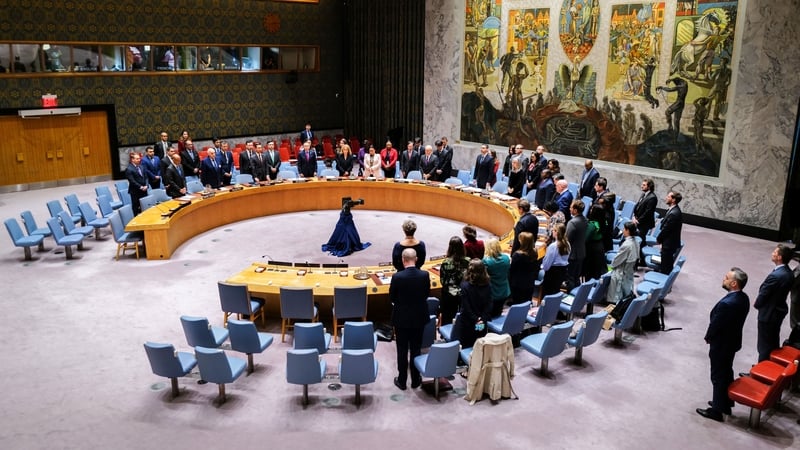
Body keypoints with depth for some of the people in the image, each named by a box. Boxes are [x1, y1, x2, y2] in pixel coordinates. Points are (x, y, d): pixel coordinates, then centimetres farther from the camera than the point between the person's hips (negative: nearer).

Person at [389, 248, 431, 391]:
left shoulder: (397, 277, -19)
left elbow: (391, 298, -7)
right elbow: (427, 294, 2)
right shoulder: (425, 275, -12)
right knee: (416, 349, 15)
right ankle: (415, 380, 25)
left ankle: (402, 380, 20)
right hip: (419, 317, 3)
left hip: (401, 318, -2)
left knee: (402, 350, 10)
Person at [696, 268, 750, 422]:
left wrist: (708, 338, -2)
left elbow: (715, 324, -22)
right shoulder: (744, 298, -4)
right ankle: (726, 404, 38)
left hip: (721, 344, -9)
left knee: (718, 377, 6)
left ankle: (717, 410, 19)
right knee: (727, 373, 23)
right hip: (733, 341, 9)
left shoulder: (726, 303, -33)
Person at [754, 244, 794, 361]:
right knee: (774, 343, 23)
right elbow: (781, 292, 6)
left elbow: (763, 294, -20)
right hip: (779, 311, 9)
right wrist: (759, 303, 4)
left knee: (764, 345, 6)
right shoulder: (789, 273, -2)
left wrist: (756, 304, 1)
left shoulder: (775, 276, -30)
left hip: (768, 314, -9)